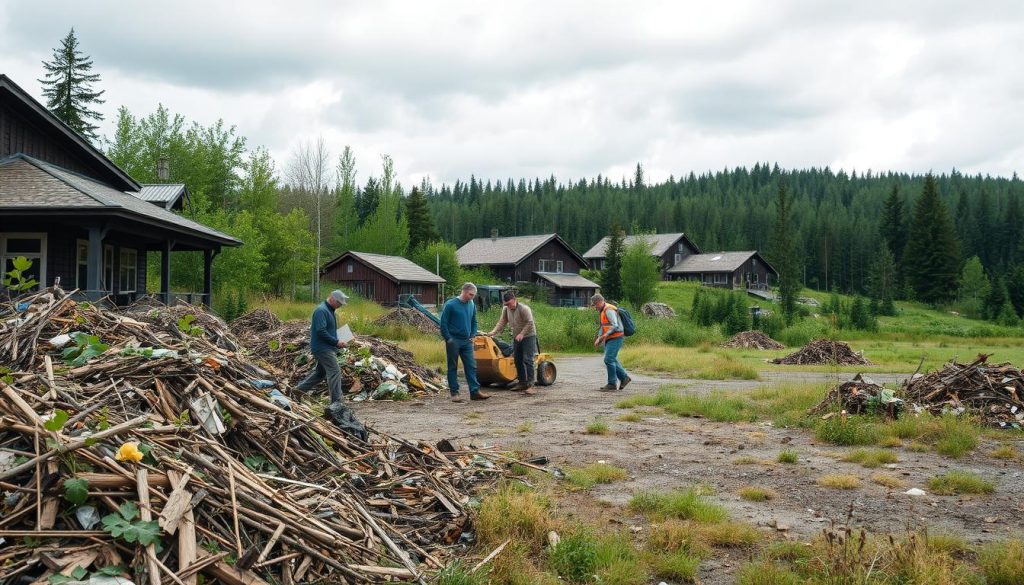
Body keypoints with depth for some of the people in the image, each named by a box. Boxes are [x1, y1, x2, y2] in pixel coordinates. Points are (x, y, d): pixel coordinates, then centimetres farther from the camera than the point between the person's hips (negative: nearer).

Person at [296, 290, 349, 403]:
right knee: (335, 372, -12)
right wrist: (336, 342, -19)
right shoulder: (321, 310, -17)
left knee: (320, 372, 17)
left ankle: (300, 389, 27)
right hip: (323, 348, -10)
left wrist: (337, 342, 9)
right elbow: (321, 331, -24)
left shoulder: (330, 310, 16)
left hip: (327, 348, 10)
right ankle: (336, 401, -12)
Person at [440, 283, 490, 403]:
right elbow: (443, 323, -9)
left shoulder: (472, 305, 6)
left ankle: (475, 391, 4)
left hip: (467, 342, 5)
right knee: (453, 367, 3)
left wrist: (473, 336, 7)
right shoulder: (450, 305, -12)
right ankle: (454, 393, 8)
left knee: (471, 366, 1)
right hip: (453, 341, -5)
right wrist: (448, 339, -11)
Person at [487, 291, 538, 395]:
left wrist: (522, 334, -27)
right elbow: (502, 322, 1)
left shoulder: (524, 309, -20)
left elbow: (530, 323, -22)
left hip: (528, 336, -8)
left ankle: (530, 385, -14)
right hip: (516, 338, 8)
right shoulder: (506, 309, 1)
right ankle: (522, 382, 20)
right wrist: (494, 332, -12)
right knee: (518, 360, 10)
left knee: (527, 361, -12)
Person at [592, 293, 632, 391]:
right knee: (612, 360, 12)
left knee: (609, 359, -13)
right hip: (609, 339, 10)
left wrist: (605, 335, -27)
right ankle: (624, 377, 23)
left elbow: (615, 326, -24)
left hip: (615, 338, -10)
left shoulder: (609, 310, -15)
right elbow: (602, 327, 25)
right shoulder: (602, 311, 18)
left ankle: (612, 384, -9)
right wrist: (599, 338, 13)